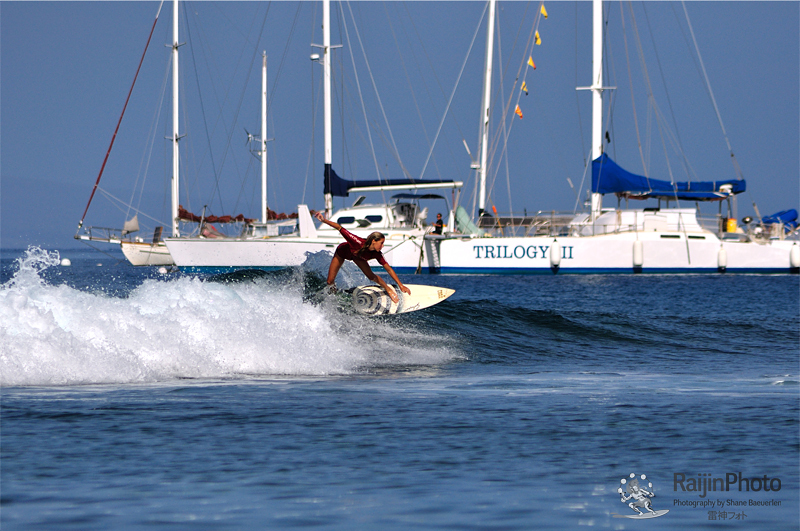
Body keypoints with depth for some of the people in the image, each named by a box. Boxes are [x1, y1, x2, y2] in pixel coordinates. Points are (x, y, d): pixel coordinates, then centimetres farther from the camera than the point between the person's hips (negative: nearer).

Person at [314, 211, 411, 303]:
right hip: (342, 253, -3)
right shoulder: (358, 242, -46)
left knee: (371, 276, -9)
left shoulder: (377, 254, -31)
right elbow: (340, 228, -43)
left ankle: (388, 289, 16)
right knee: (330, 281, -1)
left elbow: (389, 269, -24)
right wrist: (324, 220, -51)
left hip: (357, 256, 3)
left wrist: (400, 285, -26)